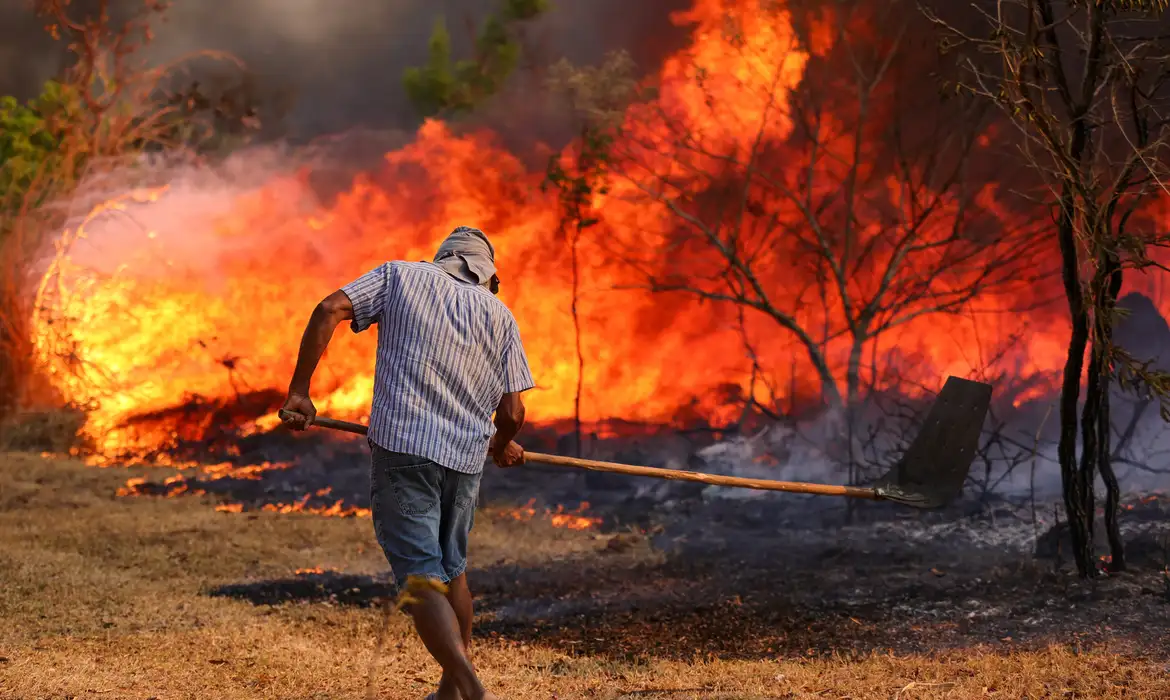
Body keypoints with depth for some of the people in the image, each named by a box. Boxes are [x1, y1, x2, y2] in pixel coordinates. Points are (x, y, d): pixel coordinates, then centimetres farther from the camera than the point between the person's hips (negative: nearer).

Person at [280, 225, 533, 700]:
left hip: (401, 447, -3)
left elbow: (329, 310, -5)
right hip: (465, 457, 3)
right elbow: (511, 413, 5)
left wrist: (299, 390, -3)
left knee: (421, 578, -7)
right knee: (451, 570, 22)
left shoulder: (400, 275, 11)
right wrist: (502, 446, 28)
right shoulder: (499, 314, 13)